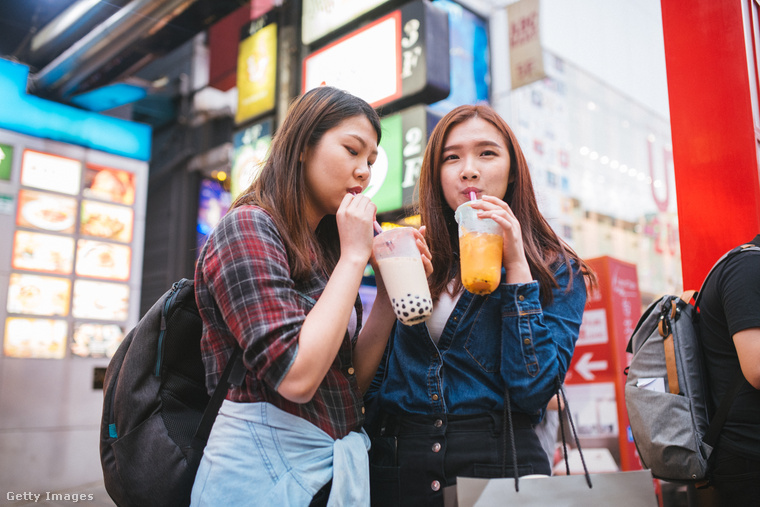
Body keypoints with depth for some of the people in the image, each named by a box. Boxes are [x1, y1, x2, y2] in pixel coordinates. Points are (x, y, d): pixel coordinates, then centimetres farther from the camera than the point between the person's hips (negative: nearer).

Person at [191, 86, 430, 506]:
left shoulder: (322, 248, 12)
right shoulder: (247, 226, -12)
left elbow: (353, 381, 7)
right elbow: (297, 377, -25)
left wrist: (390, 289, -3)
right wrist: (353, 256, -17)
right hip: (264, 471, -8)